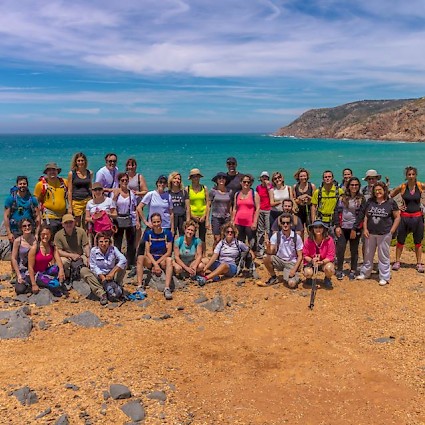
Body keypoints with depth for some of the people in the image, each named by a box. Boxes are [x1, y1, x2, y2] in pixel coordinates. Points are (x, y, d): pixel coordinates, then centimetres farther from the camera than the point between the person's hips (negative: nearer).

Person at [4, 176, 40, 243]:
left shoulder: (32, 199, 7)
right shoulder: (10, 198, 2)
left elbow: (37, 216, 6)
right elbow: (6, 216, -1)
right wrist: (9, 233, -9)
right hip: (15, 232, -2)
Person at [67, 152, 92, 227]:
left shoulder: (89, 173, 8)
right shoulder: (71, 173, 0)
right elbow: (69, 191, 0)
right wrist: (69, 206, -5)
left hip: (88, 200, 2)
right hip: (76, 202, -2)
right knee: (77, 225, 1)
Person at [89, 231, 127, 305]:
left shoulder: (113, 249, -8)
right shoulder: (93, 250, -7)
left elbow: (123, 260, -24)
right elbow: (93, 266, -13)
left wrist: (112, 272, -33)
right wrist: (102, 277, -28)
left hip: (111, 277, 0)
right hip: (99, 276, 0)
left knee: (123, 265, -20)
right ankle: (102, 294, -37)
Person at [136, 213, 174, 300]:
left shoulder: (167, 233, -3)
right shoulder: (148, 233, 0)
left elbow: (168, 252, -6)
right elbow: (147, 252, -5)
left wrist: (157, 263, -16)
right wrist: (155, 264, -19)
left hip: (163, 259, -1)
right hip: (151, 259, 1)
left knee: (169, 260, -35)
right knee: (140, 258, -30)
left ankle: (167, 288, -42)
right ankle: (140, 286, -31)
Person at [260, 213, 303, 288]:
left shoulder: (296, 237, -10)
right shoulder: (276, 236, -8)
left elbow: (300, 256, -6)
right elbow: (271, 252, -16)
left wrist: (294, 270, -17)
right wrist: (268, 247, -39)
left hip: (291, 263, -2)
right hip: (279, 260, 2)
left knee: (292, 284, -26)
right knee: (266, 258, -29)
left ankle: (295, 276, 12)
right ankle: (273, 278, -3)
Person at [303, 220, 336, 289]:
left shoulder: (329, 240, -13)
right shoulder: (308, 240, -11)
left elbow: (330, 256, -12)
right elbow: (305, 255, -3)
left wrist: (321, 262, -29)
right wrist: (311, 260, -24)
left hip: (325, 262, 0)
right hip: (311, 262, 0)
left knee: (329, 268, -34)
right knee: (308, 273, -31)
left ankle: (327, 280, 4)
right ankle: (309, 278, 12)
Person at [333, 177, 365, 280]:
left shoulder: (361, 199, 1)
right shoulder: (342, 197, 8)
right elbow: (337, 211, 5)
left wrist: (355, 229, -10)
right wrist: (337, 226, -4)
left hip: (355, 229, -1)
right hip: (343, 228, 1)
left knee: (354, 250, 8)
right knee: (340, 249, -2)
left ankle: (353, 271, 20)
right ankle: (339, 270, 11)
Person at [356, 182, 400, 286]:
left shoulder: (391, 202, -4)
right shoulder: (370, 202, 5)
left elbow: (397, 217, 1)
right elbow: (365, 216, 10)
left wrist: (391, 231, -4)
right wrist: (365, 229, 1)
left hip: (384, 234, -3)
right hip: (370, 234, 4)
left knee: (383, 256, 5)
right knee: (368, 254, 15)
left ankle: (384, 277, 15)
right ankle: (365, 273, 29)